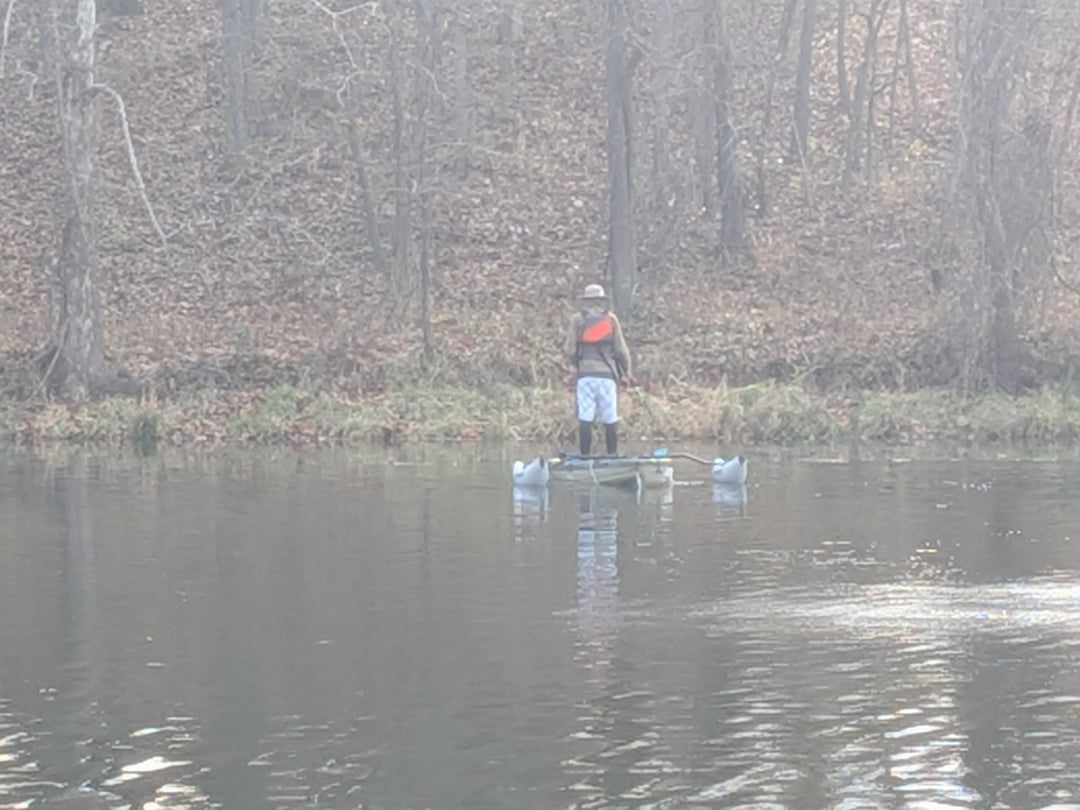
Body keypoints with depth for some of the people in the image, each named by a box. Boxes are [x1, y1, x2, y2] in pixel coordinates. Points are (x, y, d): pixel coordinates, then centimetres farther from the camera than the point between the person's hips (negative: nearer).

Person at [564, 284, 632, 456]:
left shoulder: (578, 319, 6)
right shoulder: (610, 319, 6)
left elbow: (570, 349, 3)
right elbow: (621, 349, 5)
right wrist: (626, 371, 15)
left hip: (585, 374, 0)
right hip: (607, 373, 0)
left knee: (585, 417, 0)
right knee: (610, 418, 4)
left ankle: (585, 455, -3)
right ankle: (612, 454, 4)